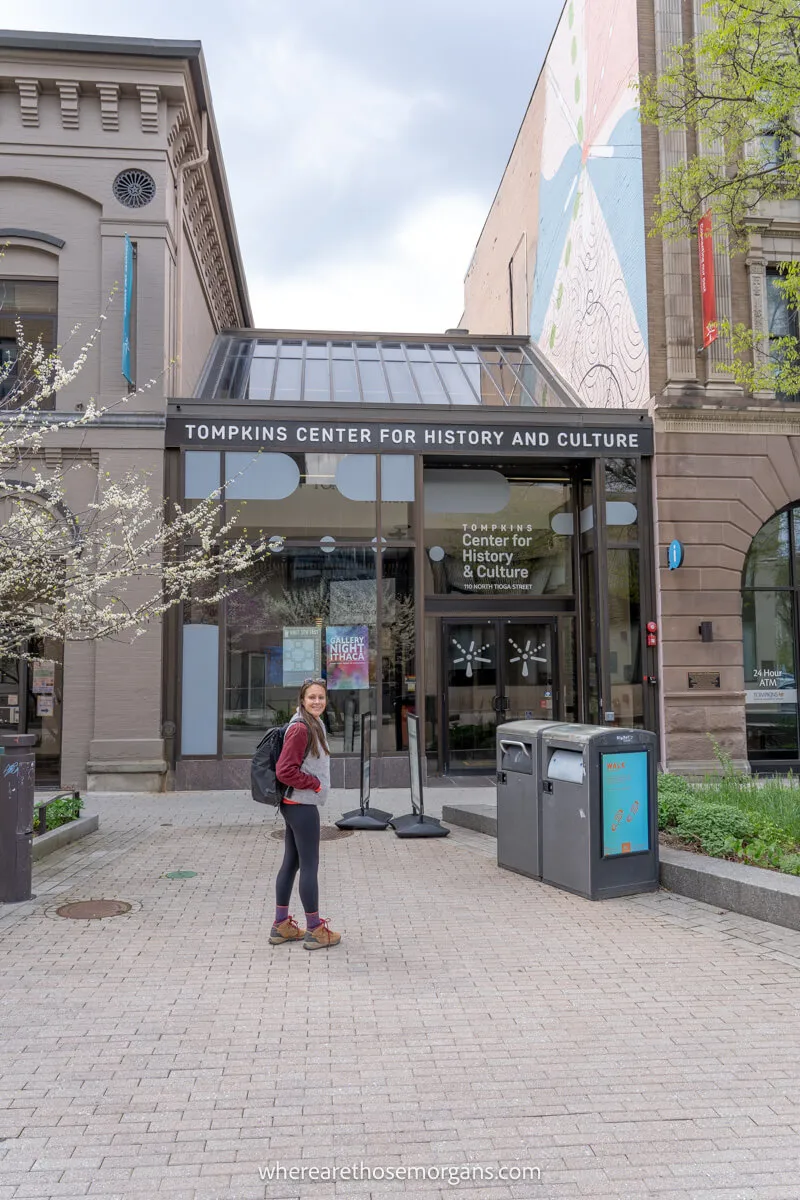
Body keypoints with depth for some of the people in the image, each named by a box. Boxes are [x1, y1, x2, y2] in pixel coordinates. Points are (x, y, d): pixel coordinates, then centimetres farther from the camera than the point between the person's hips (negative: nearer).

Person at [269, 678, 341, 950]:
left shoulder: (315, 724, 12)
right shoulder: (300, 728, -19)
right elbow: (284, 771, -23)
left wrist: (315, 783, 11)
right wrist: (314, 783, -14)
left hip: (296, 805, 10)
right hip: (303, 806, -10)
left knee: (290, 863, 15)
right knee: (310, 866, 0)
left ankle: (281, 926, 25)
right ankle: (315, 930, 11)